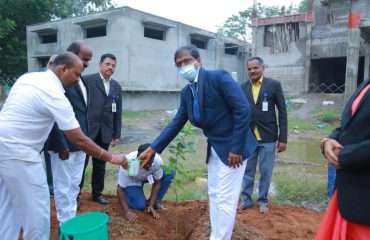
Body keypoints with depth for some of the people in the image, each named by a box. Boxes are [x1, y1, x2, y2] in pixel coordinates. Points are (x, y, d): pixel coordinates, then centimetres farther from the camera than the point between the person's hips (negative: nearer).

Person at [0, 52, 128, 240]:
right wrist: (111, 158, -13)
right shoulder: (54, 95, -20)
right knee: (36, 210, 2)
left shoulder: (29, 77, 6)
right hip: (18, 152, -10)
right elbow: (79, 140, -20)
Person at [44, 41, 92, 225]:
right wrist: (61, 145, -19)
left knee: (74, 184, 17)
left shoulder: (81, 79, 11)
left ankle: (72, 219, 31)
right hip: (65, 143, -8)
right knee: (64, 186, 6)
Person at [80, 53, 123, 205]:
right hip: (86, 129, -4)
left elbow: (118, 113, 11)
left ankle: (97, 193, 27)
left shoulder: (117, 87, 11)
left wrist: (116, 135, 10)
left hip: (105, 132, 4)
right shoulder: (87, 80, -4)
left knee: (100, 165, 13)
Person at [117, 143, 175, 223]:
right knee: (141, 206, -24)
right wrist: (127, 212, -35)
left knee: (170, 172, -20)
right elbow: (120, 189, -30)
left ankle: (155, 201, -3)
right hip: (131, 181, -3)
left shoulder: (158, 161, -32)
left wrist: (151, 205, -20)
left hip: (146, 176, 3)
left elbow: (157, 183, -17)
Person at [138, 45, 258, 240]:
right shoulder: (186, 92, 5)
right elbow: (176, 123, 8)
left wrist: (236, 148, -22)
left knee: (225, 198, -1)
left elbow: (243, 110, -22)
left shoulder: (219, 77, -18)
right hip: (214, 148, 8)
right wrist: (153, 149, 3)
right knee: (214, 195, 17)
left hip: (232, 147, -8)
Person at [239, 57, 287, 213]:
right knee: (247, 170, 11)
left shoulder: (274, 85, -4)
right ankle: (246, 199, 26)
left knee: (265, 171, 9)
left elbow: (282, 112, -3)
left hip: (268, 137, -2)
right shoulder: (242, 88, 3)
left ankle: (262, 201, 26)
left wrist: (283, 138, -7)